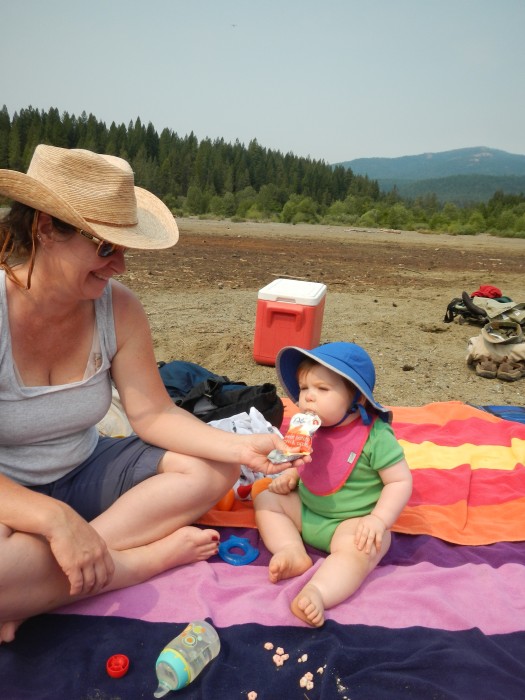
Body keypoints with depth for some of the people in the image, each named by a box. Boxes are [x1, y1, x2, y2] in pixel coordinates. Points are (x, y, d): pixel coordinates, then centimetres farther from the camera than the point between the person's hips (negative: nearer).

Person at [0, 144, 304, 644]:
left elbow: (153, 414, -7)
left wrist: (242, 446, -21)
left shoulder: (117, 308, -9)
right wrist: (56, 520, -36)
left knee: (213, 469, -9)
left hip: (81, 475, 6)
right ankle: (155, 556, -12)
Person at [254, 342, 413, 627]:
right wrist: (289, 476, -4)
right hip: (305, 509, 7)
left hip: (352, 522, -7)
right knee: (265, 499, 1)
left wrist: (379, 520, -27)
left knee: (358, 550, -35)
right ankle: (293, 552, -15)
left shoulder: (376, 436, -22)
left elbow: (401, 481, -17)